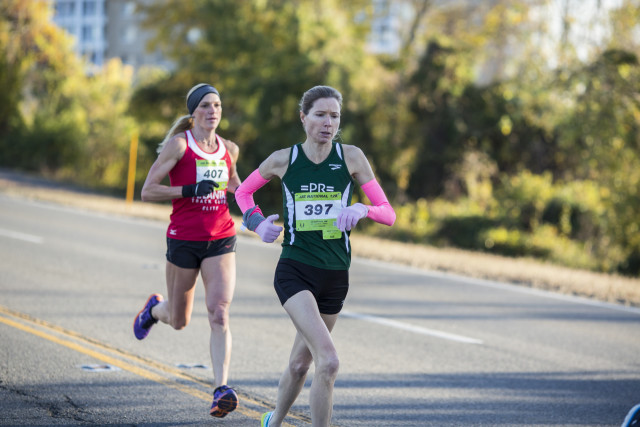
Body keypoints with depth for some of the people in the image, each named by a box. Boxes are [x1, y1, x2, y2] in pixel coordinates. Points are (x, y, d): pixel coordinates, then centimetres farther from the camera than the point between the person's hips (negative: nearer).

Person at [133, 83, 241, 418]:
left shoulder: (229, 149, 8)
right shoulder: (178, 144, -7)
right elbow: (148, 191, -11)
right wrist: (189, 190, -22)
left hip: (221, 241, 2)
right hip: (184, 240, -2)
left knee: (219, 315, -16)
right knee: (179, 321, 14)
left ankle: (221, 389, -21)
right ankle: (155, 308, 50)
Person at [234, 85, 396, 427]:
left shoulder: (351, 157, -1)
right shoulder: (284, 159, -2)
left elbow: (388, 213, -2)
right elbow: (243, 191, 16)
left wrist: (363, 209, -24)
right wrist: (258, 223, -3)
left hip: (335, 277, 3)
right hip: (294, 271, -3)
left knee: (300, 364, 18)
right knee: (328, 362, -22)